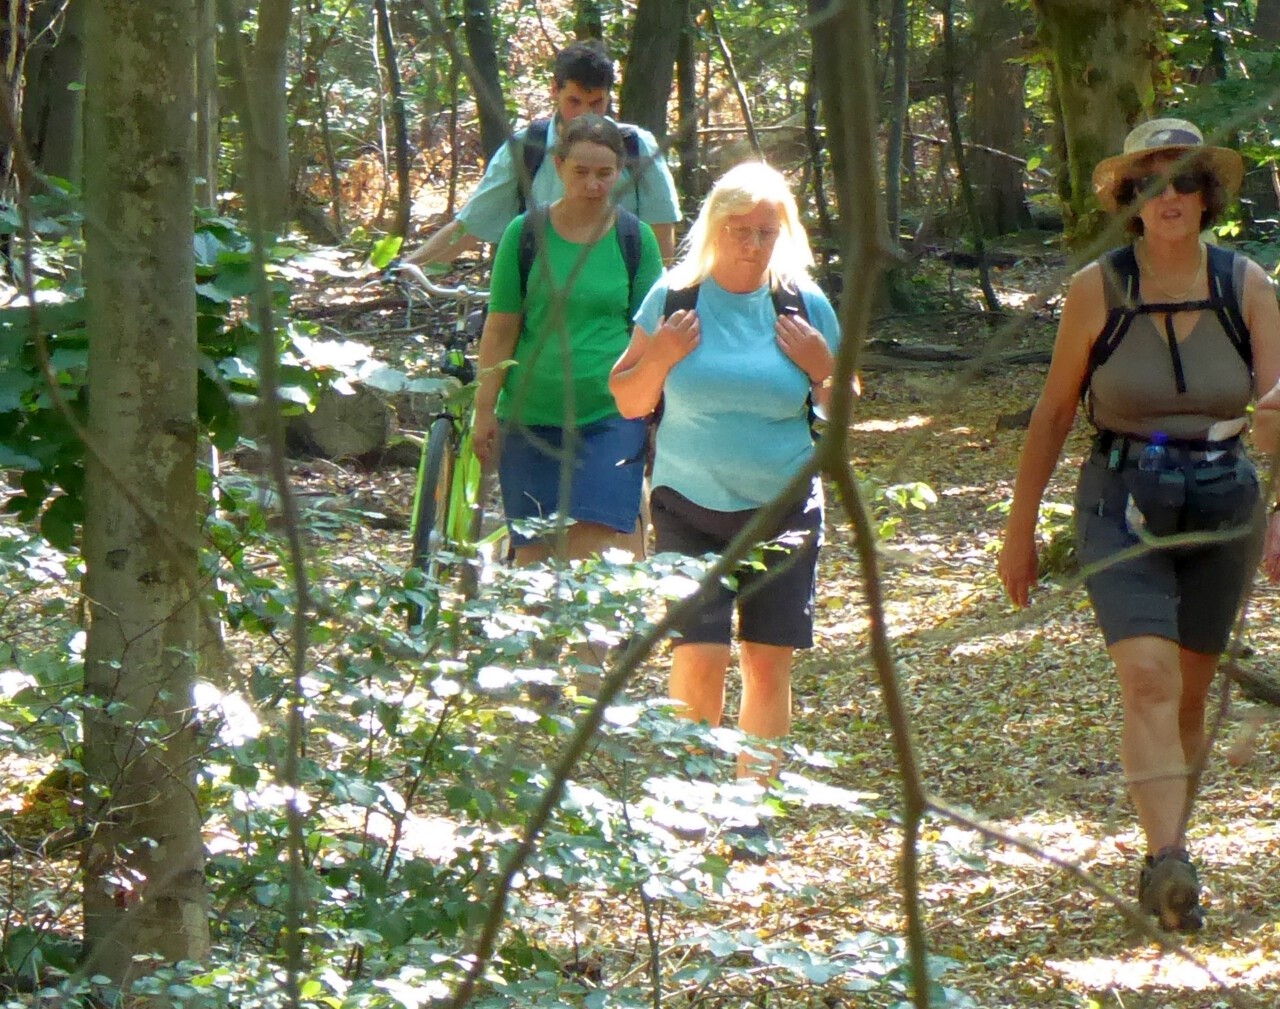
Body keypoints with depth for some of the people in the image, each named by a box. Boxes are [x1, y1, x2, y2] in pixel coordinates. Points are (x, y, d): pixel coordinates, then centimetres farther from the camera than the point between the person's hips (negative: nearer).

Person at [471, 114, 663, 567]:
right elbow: (501, 327, 5)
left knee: (596, 554, -12)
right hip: (530, 417, 1)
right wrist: (485, 408, 3)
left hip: (611, 416, -1)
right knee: (534, 554, 4)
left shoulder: (635, 238, 3)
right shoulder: (525, 234, 2)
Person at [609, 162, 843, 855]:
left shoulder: (804, 306, 3)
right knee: (698, 659, -12)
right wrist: (659, 359, -14)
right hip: (691, 506, -1)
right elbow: (627, 401, 5)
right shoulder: (674, 299, -1)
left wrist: (821, 369, -9)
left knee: (769, 664, 2)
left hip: (783, 510, 2)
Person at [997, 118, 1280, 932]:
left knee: (1190, 694, 11)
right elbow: (1054, 412, 4)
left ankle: (1164, 854, 27)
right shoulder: (1098, 289, -4)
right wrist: (1021, 527, 7)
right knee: (1149, 678, -19)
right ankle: (1171, 862, -30)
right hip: (1124, 507, -2)